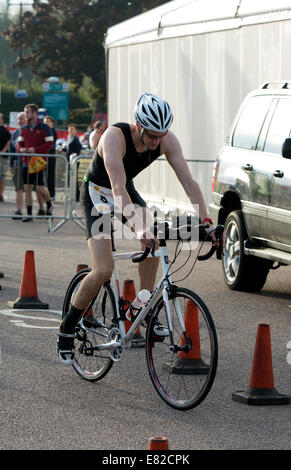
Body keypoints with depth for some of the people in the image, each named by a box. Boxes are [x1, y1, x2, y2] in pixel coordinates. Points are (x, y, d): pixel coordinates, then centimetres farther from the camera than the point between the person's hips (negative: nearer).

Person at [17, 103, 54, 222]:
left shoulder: (44, 128, -4)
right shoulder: (24, 129, 11)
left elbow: (50, 143, -8)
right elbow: (19, 143, 16)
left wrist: (36, 149, -19)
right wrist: (21, 149, -8)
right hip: (27, 162, 5)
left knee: (40, 188, -6)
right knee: (27, 188, 2)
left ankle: (49, 205, 22)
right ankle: (29, 213, 6)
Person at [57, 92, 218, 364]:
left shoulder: (167, 140, -20)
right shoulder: (115, 137, -36)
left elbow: (188, 181, -20)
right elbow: (118, 188, -44)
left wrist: (205, 221, -32)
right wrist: (138, 229, -55)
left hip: (128, 192, 5)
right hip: (98, 195, -5)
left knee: (152, 240, -23)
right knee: (103, 271, -17)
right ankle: (67, 328, 1)